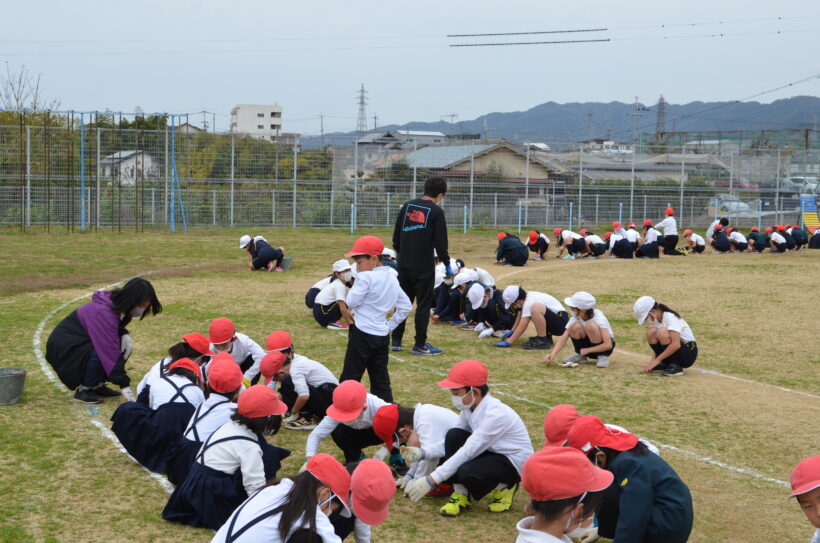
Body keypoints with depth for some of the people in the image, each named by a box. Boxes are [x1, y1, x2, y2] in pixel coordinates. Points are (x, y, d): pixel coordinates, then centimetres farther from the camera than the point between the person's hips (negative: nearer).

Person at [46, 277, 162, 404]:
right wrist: (124, 385, -32)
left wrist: (124, 334, -11)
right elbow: (110, 353, -34)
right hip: (62, 348, -9)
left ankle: (97, 386, 3)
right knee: (101, 352, -33)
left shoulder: (117, 306, -6)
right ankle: (83, 390, -11)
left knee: (125, 345, -8)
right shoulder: (103, 313, -32)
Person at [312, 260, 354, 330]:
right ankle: (333, 322, -9)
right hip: (322, 314, -10)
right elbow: (343, 309, -24)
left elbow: (344, 308, 18)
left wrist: (353, 319, 12)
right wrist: (350, 324, -18)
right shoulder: (340, 286, -16)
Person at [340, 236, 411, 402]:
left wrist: (355, 286, 2)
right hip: (382, 335, 8)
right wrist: (390, 325, 13)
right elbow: (406, 306, 14)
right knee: (381, 380, 12)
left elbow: (351, 302, -14)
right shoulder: (392, 278, 10)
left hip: (362, 334, -8)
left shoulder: (365, 277, -15)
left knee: (350, 378, -1)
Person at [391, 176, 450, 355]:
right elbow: (440, 242, -11)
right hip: (424, 266, -5)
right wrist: (447, 265, -1)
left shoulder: (407, 206, 7)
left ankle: (396, 340, 19)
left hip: (404, 264, 6)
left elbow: (396, 236, 11)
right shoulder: (436, 211, -10)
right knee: (423, 304, 3)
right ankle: (420, 345, 7)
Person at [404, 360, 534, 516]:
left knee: (467, 473, -34)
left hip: (515, 463, -8)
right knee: (454, 435, -17)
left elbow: (468, 451, -31)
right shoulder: (469, 408, -5)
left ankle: (504, 487, -3)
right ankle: (460, 494, -6)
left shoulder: (495, 414, -30)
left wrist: (430, 480, -32)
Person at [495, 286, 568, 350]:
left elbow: (522, 328, -18)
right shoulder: (527, 297, 6)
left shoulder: (528, 303, -20)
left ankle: (542, 341, -19)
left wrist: (508, 343, -13)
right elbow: (520, 316, 23)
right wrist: (512, 331, 31)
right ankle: (546, 337, 19)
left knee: (536, 307, -32)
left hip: (561, 322, -10)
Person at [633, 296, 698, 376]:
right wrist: (652, 361, -10)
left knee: (662, 332, -30)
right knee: (651, 332, -12)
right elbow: (659, 345, 6)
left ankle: (676, 367, -19)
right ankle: (664, 364, 0)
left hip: (689, 353, -8)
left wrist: (657, 360, -28)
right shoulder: (655, 320, 3)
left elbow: (676, 344, -32)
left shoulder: (670, 317, -21)